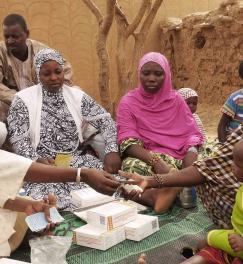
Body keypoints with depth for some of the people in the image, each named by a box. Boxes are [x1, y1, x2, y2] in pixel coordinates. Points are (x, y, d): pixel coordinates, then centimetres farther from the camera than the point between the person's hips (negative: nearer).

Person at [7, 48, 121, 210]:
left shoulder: (76, 95, 9)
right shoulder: (24, 99, 1)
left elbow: (106, 121, 4)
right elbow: (18, 140, -4)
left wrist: (112, 151, -15)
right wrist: (36, 160, -25)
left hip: (78, 159, 3)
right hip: (42, 164, -3)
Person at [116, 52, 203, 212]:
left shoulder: (175, 99, 10)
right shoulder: (129, 102, 2)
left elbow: (191, 134, 5)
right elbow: (128, 141, -10)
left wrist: (190, 157, -19)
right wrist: (156, 161, -27)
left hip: (176, 156, 3)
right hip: (142, 157, -2)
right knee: (132, 166, -37)